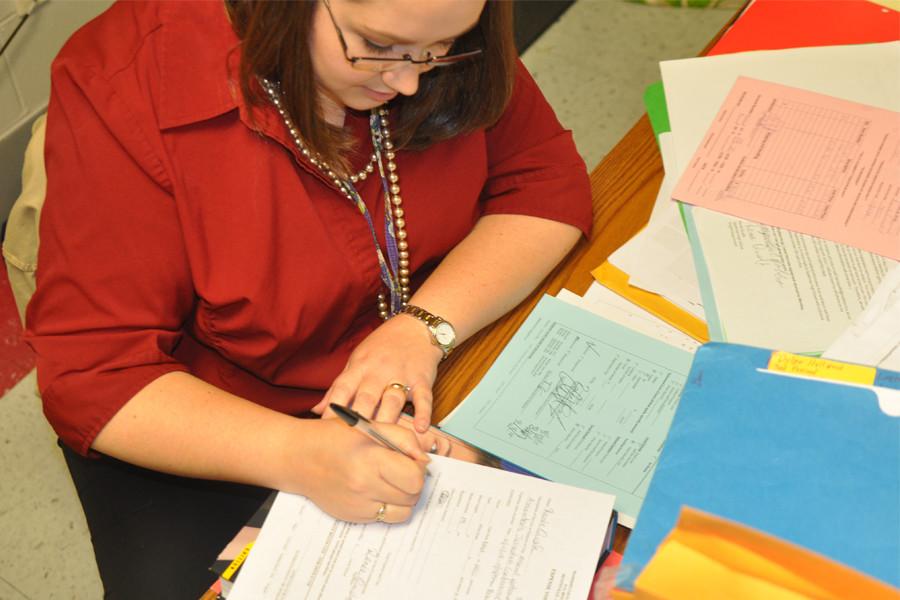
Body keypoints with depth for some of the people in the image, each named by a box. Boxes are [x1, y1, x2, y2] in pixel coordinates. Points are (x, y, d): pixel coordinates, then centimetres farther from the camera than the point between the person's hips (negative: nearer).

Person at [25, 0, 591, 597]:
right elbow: (93, 376, -26)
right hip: (200, 416, -2)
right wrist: (299, 456, -40)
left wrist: (424, 326, -28)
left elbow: (547, 179, -11)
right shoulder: (124, 91, -28)